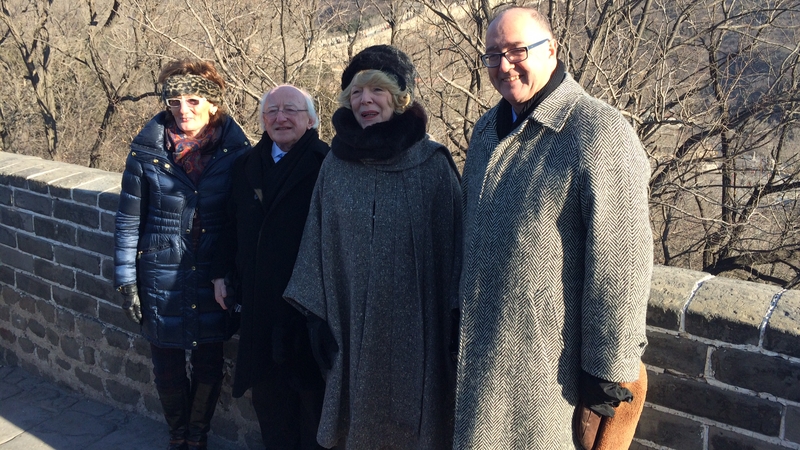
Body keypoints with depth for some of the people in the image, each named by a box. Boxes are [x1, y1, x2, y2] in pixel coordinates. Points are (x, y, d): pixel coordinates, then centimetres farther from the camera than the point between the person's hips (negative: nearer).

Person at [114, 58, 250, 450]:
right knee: (167, 366, 13)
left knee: (209, 363, 12)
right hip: (163, 278, 0)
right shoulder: (147, 151, -7)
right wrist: (127, 282, -3)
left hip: (214, 278, 0)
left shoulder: (235, 150, -6)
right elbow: (128, 222, -2)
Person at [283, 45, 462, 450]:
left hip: (413, 329, -2)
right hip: (351, 329, 3)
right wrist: (317, 318, 1)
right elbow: (317, 244, 6)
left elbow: (451, 246, -3)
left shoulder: (433, 165, -4)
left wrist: (453, 326, -5)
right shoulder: (336, 165, 5)